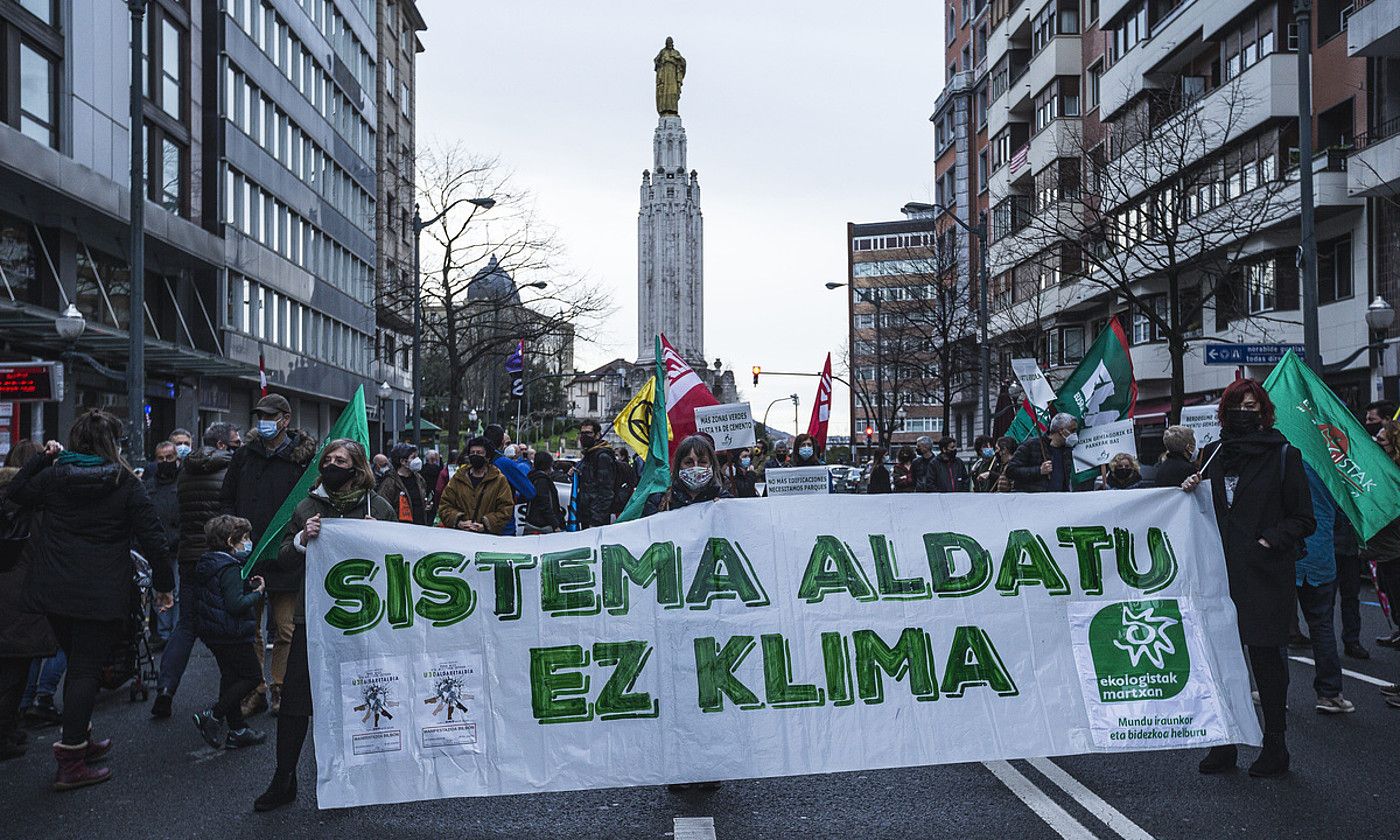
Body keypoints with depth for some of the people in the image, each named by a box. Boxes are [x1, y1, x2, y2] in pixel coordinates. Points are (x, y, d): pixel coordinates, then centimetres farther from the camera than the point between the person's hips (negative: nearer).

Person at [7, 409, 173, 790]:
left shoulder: (53, 476, 0)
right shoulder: (126, 484, -8)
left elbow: (17, 491, 23)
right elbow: (152, 538, -9)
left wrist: (43, 457, 21)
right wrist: (164, 584, -1)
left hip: (55, 589, 4)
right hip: (101, 594, -4)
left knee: (76, 663, 21)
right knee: (86, 670, 0)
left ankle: (80, 739, 34)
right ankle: (70, 763, 1)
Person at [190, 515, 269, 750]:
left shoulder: (206, 563, 10)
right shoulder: (230, 569, -20)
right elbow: (235, 605, -27)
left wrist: (247, 585, 9)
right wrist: (257, 593, -13)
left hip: (211, 632, 10)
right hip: (232, 634, -10)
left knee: (230, 676, 15)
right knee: (252, 675, 0)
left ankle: (236, 730, 20)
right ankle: (213, 715, -2)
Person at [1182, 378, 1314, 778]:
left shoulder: (1283, 454, -1)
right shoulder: (1214, 453, 12)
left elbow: (1303, 519, 0)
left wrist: (1270, 540, -13)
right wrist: (1191, 490, 1)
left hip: (1266, 576, -4)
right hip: (1222, 572, 4)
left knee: (1266, 657, 2)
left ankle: (1274, 748, 16)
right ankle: (1223, 744, 16)